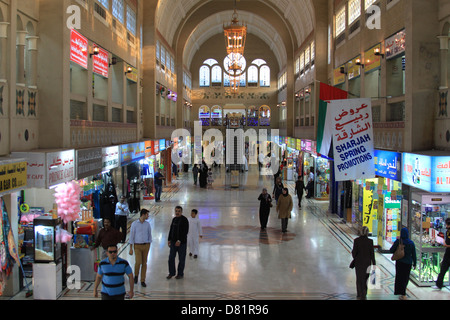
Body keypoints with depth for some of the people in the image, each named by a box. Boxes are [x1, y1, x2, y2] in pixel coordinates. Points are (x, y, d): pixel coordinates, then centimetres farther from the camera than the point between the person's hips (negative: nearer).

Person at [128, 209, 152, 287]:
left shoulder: (147, 224, 4)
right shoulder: (134, 224, -6)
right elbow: (131, 236, -4)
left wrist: (148, 247, 9)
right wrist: (131, 249, -5)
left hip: (146, 245, 3)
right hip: (137, 246, -3)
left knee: (144, 263, 4)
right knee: (138, 262, -15)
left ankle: (142, 281, 13)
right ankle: (136, 275, 14)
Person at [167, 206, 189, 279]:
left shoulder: (184, 219, -11)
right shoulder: (174, 219, 10)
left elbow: (185, 231, -17)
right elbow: (171, 230, 16)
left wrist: (179, 240, -21)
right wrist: (169, 239, 8)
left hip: (182, 242, -5)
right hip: (173, 241, 6)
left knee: (181, 259, 4)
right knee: (171, 258, 4)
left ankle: (180, 274, 16)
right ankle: (171, 273, 17)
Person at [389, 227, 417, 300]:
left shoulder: (398, 241, -10)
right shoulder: (411, 243, -5)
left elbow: (391, 250, -7)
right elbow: (414, 254, 0)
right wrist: (414, 264, 9)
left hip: (400, 262, -2)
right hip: (408, 263, 2)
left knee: (400, 277, 6)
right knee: (405, 278, 15)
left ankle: (403, 294, 0)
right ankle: (403, 293, 22)